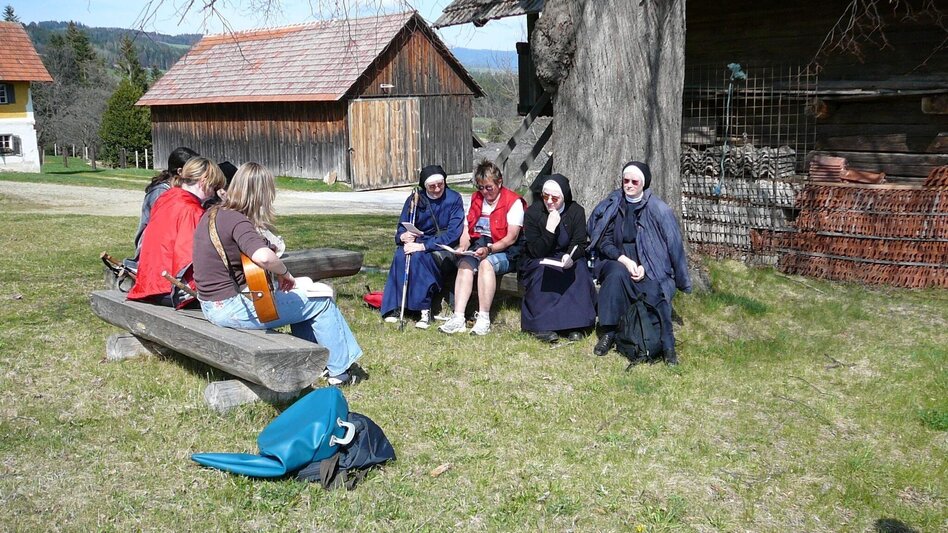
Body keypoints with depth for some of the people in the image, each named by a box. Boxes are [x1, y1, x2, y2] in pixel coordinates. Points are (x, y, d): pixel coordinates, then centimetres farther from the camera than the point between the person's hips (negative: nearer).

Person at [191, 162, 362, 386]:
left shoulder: (211, 214, 6)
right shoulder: (237, 221, -20)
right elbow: (263, 257, -38)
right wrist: (284, 272, -18)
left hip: (211, 303, 10)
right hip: (230, 307, -10)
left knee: (300, 298, 23)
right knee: (321, 303, 1)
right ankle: (339, 370, 13)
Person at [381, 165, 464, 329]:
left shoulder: (454, 199, -7)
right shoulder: (415, 199, 3)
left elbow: (453, 234, -16)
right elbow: (401, 229, 6)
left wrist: (423, 246, -25)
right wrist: (402, 236, -21)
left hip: (443, 248, -4)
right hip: (418, 242, 4)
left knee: (417, 257, -34)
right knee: (400, 256, -30)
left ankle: (425, 310, -31)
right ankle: (394, 307, -26)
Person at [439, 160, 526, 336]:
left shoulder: (513, 202, -3)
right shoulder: (476, 199, 17)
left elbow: (512, 237, -12)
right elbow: (467, 229, 13)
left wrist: (489, 249, -25)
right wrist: (463, 247, -9)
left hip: (505, 251, -5)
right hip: (478, 245, 5)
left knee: (486, 263, -36)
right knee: (465, 264, -27)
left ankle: (483, 319, -35)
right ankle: (458, 318, -37)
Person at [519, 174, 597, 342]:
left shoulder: (576, 211, -6)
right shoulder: (532, 212, -11)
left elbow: (580, 244, -8)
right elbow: (536, 252, -15)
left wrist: (570, 256, -32)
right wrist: (550, 229, -28)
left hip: (565, 258, 2)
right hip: (536, 261, -2)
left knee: (579, 268, -28)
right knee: (542, 271, -33)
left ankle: (574, 323, -27)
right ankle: (542, 325, -33)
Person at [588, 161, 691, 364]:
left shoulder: (658, 209, -4)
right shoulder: (612, 206, 2)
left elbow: (670, 245, -4)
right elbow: (604, 242, 1)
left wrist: (645, 267, -16)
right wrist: (624, 260, -16)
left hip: (650, 267, -1)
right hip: (617, 261, 1)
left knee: (655, 291, -32)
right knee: (617, 273, -34)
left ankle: (667, 345, -20)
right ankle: (608, 332, -26)